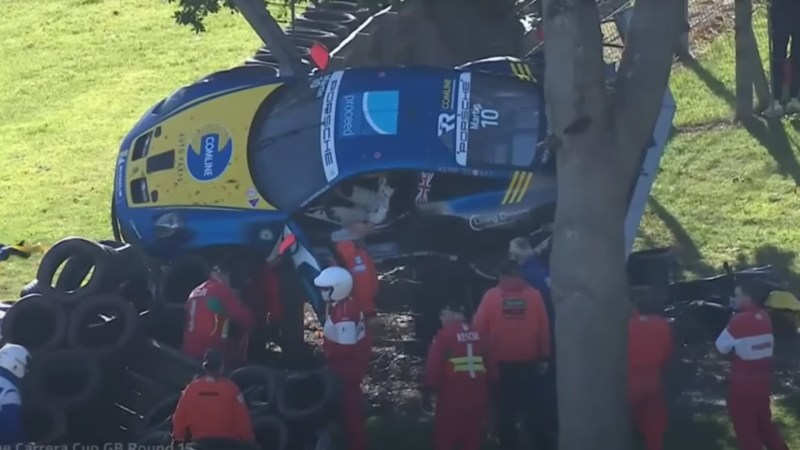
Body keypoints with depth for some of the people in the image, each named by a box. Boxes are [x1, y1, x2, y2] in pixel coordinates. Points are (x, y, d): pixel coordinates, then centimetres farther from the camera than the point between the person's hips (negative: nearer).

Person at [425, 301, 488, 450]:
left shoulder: (444, 335, -8)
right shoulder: (478, 334, 8)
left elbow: (433, 365, -10)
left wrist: (432, 385, 6)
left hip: (453, 395, -5)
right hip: (477, 394, 5)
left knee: (445, 437, 7)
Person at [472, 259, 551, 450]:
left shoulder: (491, 295, -4)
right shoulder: (533, 295, -2)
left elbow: (479, 327, -5)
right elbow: (544, 328, -1)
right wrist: (544, 357, 7)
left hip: (500, 362, -1)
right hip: (528, 362, 1)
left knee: (505, 409, 8)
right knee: (532, 406, 16)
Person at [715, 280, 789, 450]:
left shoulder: (740, 320, -21)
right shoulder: (764, 316, 1)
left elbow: (721, 347, -12)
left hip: (744, 383, -7)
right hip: (762, 379, 7)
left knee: (745, 428, 5)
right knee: (763, 422, 22)